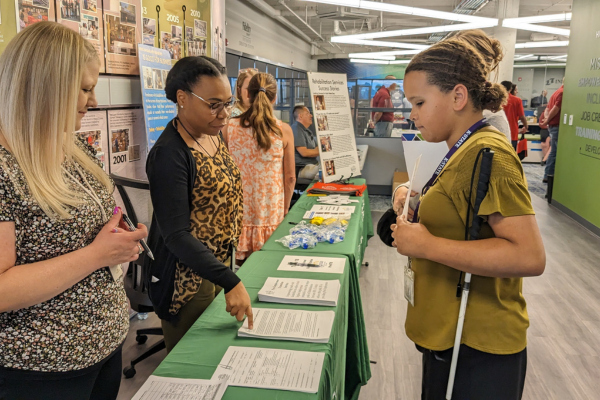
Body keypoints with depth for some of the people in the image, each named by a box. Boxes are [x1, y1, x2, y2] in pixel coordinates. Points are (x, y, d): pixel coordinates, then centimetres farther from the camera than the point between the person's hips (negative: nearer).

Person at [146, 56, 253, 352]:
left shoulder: (213, 134, 3)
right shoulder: (170, 154, -24)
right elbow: (176, 235, -26)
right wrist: (231, 283, -32)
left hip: (220, 261, 8)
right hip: (189, 277, -8)